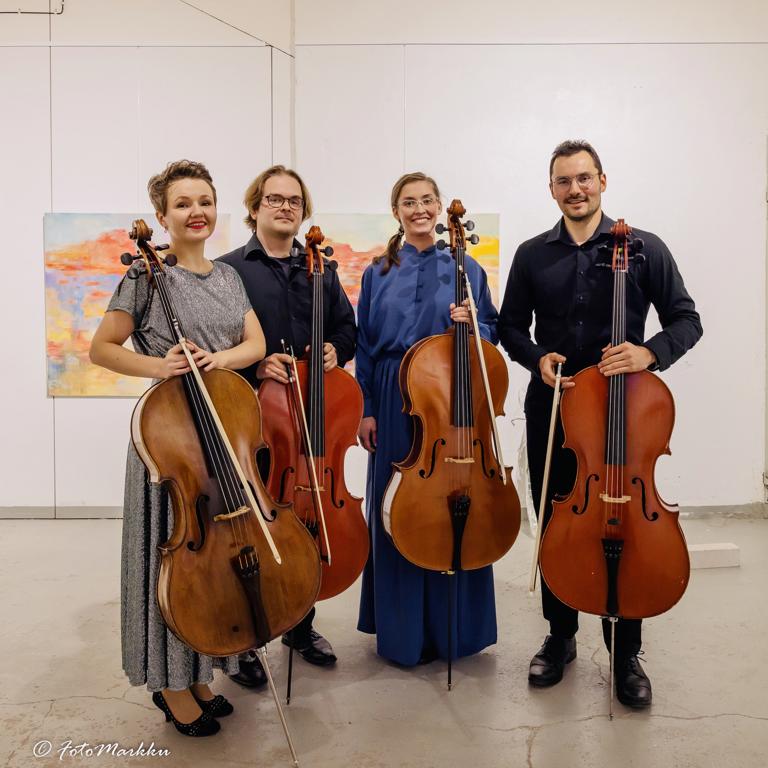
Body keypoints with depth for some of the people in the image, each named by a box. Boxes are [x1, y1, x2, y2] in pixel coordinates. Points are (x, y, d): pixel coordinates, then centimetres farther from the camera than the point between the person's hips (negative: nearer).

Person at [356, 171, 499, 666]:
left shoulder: (465, 268, 6)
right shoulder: (379, 273, 7)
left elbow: (492, 330, 8)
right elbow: (365, 345, 6)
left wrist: (472, 325, -14)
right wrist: (366, 410, 1)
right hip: (396, 404, 1)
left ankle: (453, 626, 22)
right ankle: (403, 627, 22)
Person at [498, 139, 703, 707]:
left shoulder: (644, 248, -1)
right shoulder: (532, 255, 6)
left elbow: (687, 320, 0)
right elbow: (511, 326, 11)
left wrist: (650, 352, -20)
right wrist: (537, 358, -9)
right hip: (550, 411, 2)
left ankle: (627, 655, 25)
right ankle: (561, 636, 32)